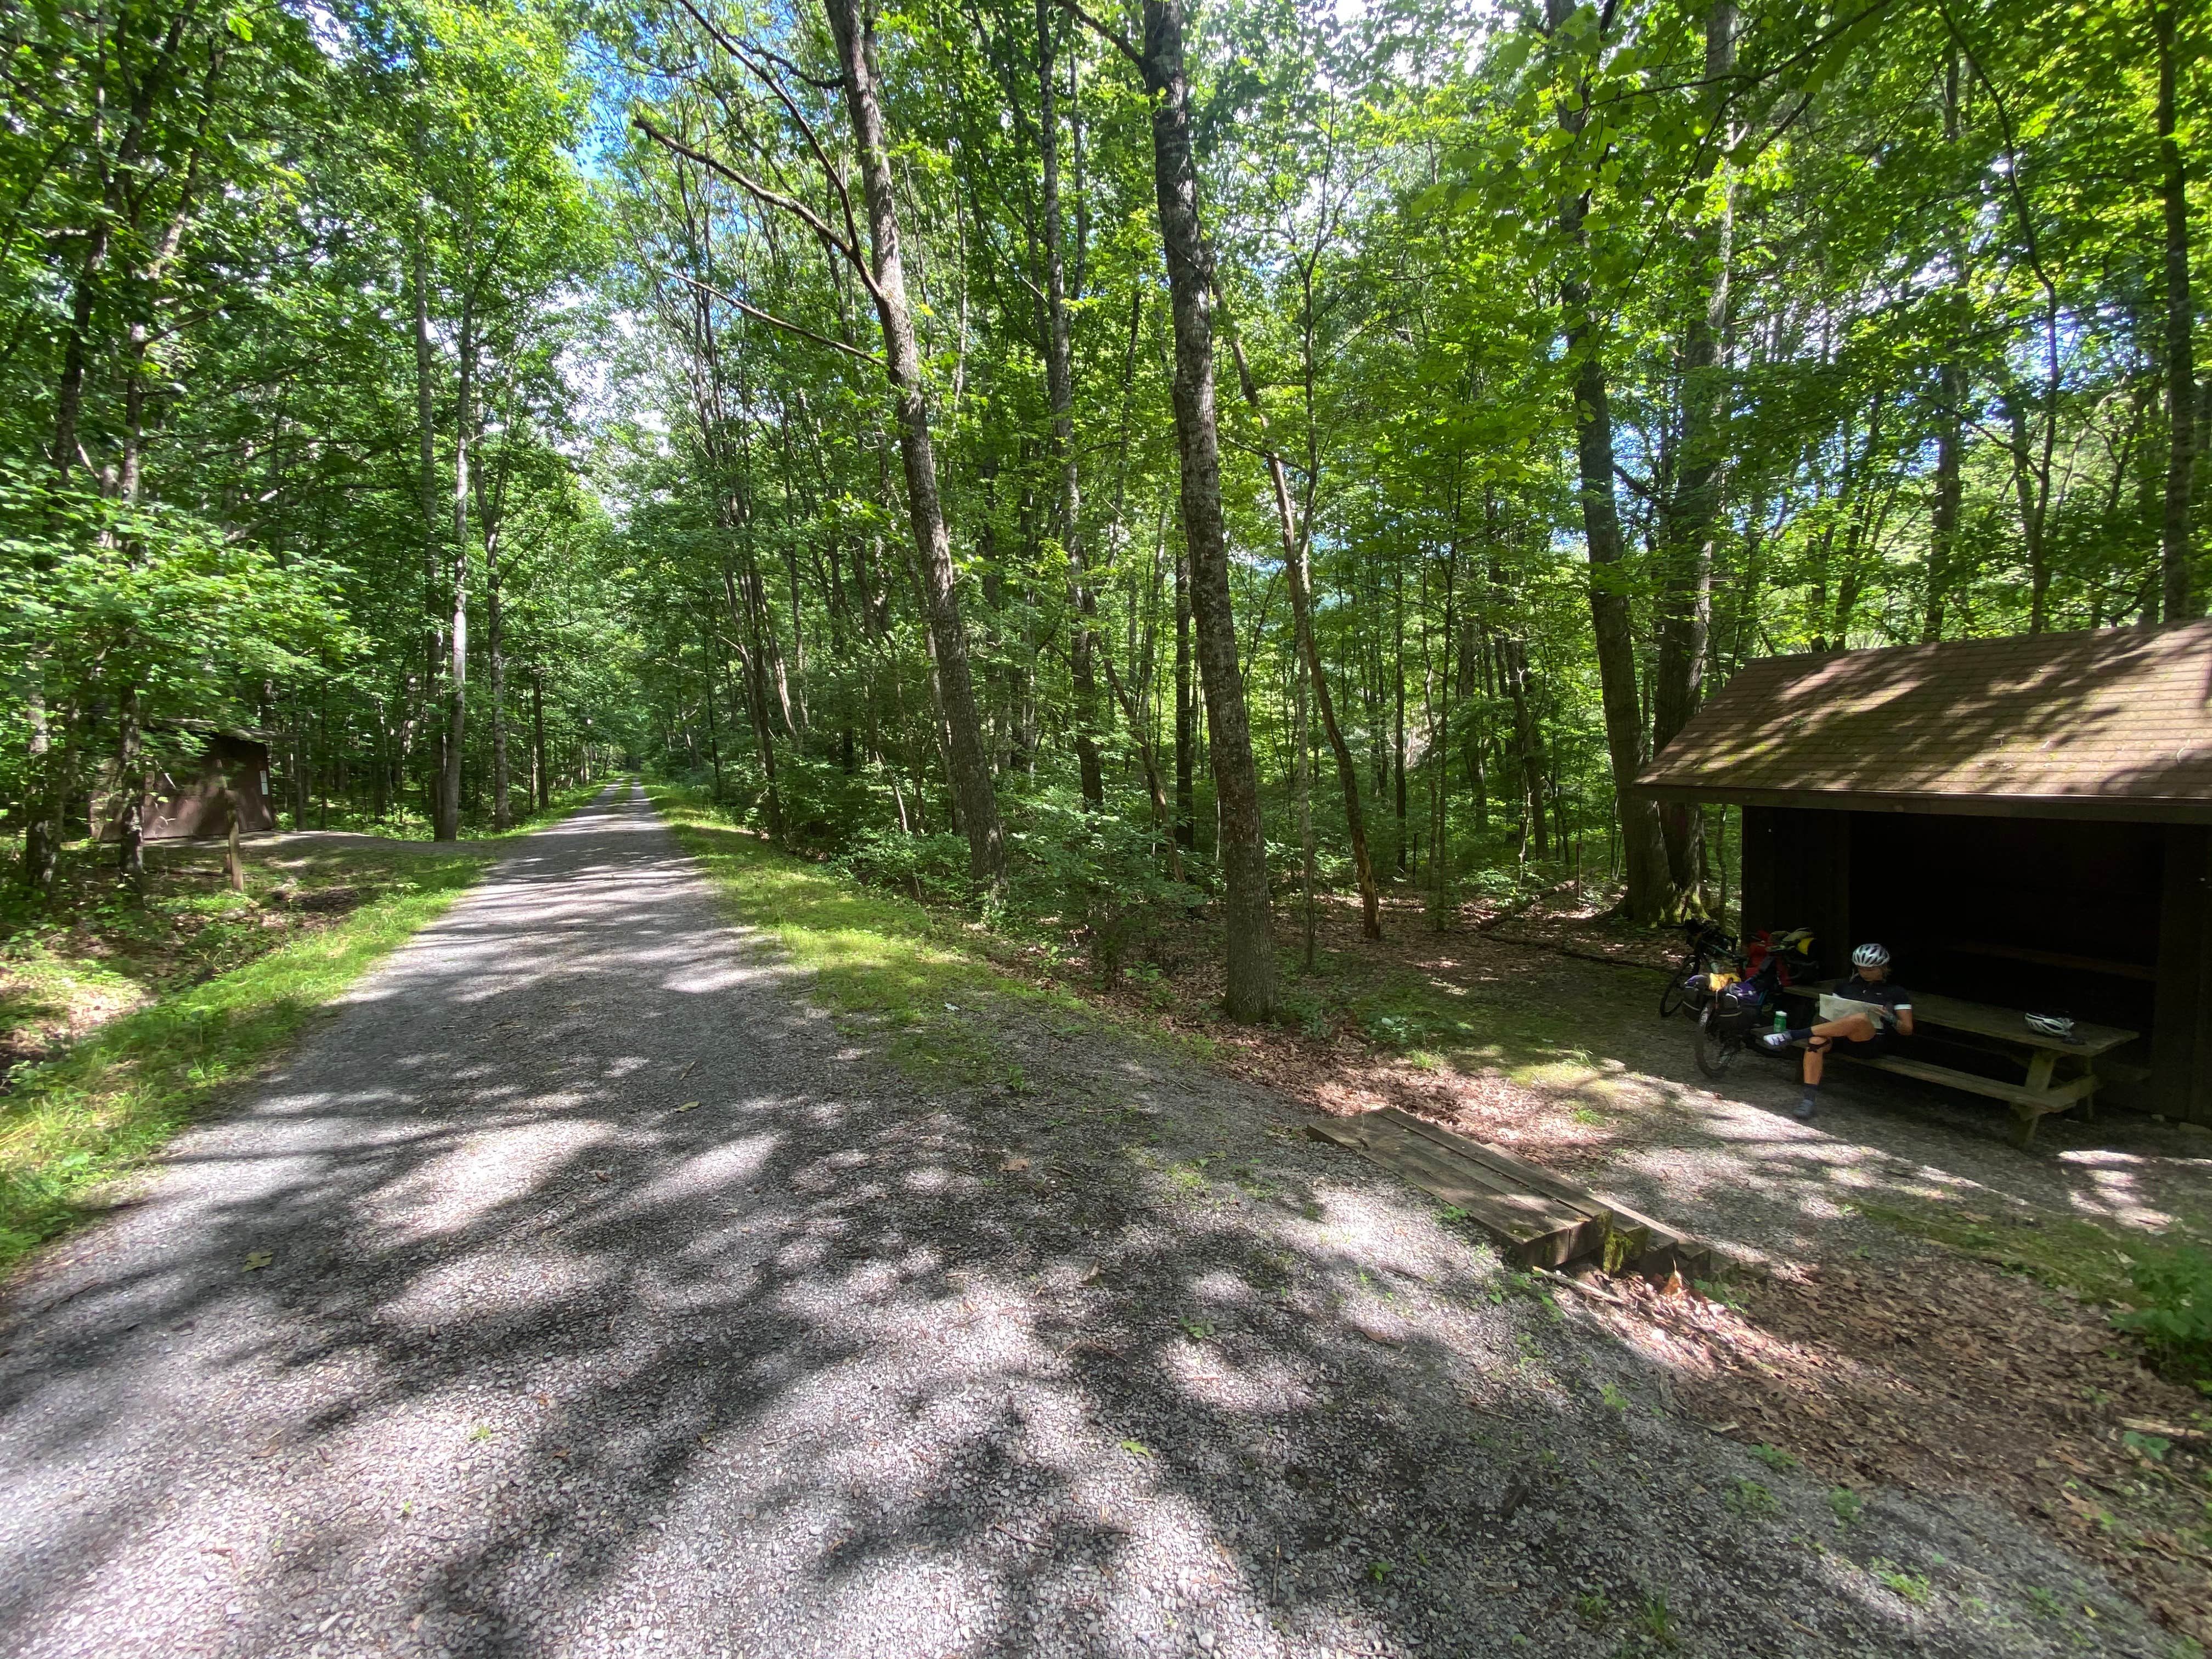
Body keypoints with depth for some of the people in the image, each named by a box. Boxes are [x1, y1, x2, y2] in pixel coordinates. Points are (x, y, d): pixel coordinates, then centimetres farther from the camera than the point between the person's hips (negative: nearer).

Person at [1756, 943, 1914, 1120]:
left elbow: (1908, 1030, 10)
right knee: (1816, 1041, -35)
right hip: (1841, 1036, 3)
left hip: (1871, 1043, -3)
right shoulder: (1845, 986, 24)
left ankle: (1791, 1036, -39)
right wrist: (1825, 1008, -1)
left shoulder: (1896, 993, 15)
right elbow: (1830, 1013, 23)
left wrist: (1891, 1019, -11)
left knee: (1860, 1018, -40)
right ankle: (1810, 1099, -37)